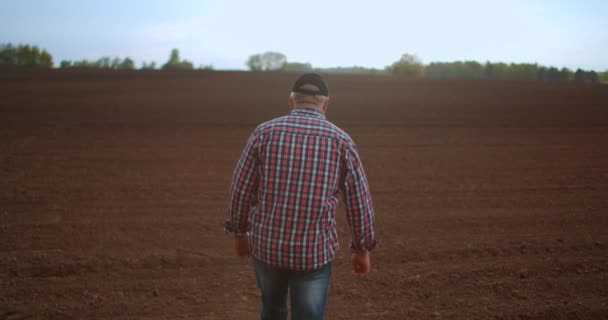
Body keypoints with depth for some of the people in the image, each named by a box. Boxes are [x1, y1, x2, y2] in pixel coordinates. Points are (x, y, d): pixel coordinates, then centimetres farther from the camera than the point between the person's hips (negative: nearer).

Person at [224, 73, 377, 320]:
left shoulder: (264, 132, -5)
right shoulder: (341, 140, -6)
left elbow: (241, 188, -1)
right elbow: (359, 200, -3)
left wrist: (239, 232, 14)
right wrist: (362, 249, 9)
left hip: (266, 243, 2)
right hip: (314, 250, -2)